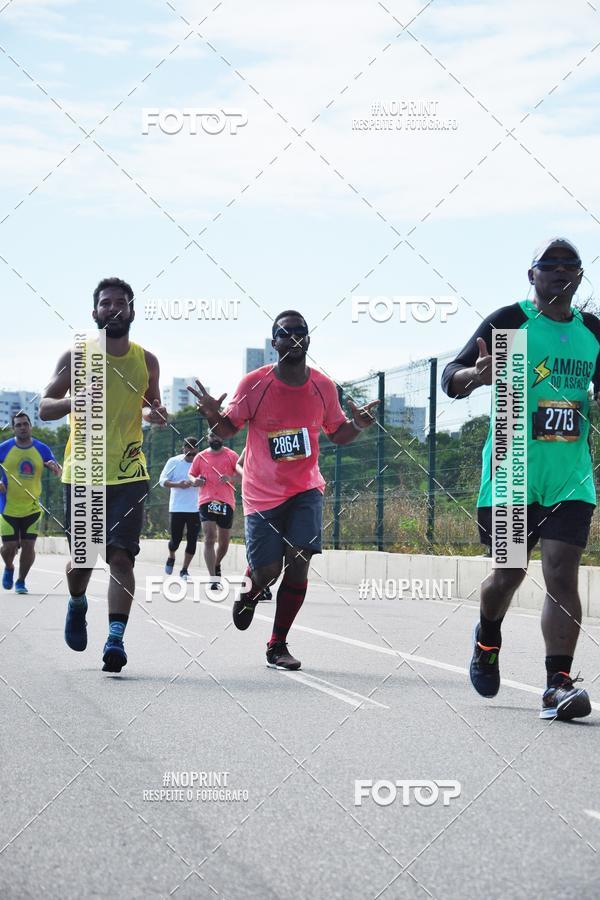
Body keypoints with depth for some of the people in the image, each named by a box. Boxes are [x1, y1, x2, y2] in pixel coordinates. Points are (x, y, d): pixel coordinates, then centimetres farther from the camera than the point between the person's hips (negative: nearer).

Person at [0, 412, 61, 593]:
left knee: (28, 546, -4)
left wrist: (54, 466, -19)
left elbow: (58, 473, 5)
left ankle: (21, 581, 15)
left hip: (32, 508, 1)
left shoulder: (42, 449, 3)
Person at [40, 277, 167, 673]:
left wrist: (155, 413, -4)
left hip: (129, 473, 1)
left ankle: (116, 639, -12)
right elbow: (45, 408, 1)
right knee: (82, 559, 5)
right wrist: (74, 401, -21)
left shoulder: (146, 361, 6)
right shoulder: (76, 357, -1)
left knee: (122, 556, -12)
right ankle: (77, 605, 38)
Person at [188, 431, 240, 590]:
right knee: (209, 539, -13)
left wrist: (230, 478, -18)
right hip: (206, 501, 0)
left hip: (226, 502, 0)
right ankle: (213, 580, -16)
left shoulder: (231, 455, 5)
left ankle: (216, 566, 41)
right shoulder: (200, 457, 10)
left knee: (224, 541, 11)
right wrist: (195, 480, -4)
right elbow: (191, 475, 19)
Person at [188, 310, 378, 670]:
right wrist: (213, 414, -24)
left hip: (306, 490, 2)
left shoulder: (323, 387, 0)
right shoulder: (254, 384, -9)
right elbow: (228, 429, -2)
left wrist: (357, 426, -10)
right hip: (263, 493, -2)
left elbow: (337, 433, 12)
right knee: (267, 571, -5)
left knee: (299, 561, -13)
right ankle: (250, 592, 35)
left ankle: (278, 645, 0)